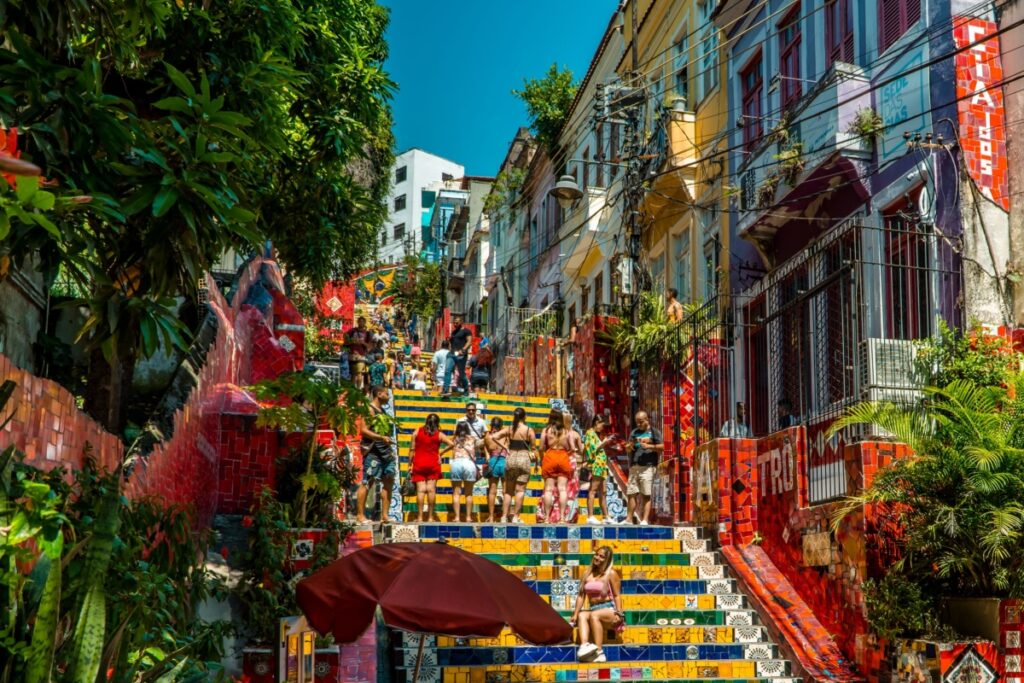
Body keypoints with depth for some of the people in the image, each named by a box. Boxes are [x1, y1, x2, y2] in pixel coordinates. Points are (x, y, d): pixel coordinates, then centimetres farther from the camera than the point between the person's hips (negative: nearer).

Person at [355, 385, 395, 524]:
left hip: (385, 451, 9)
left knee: (389, 480, 6)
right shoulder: (369, 410, -7)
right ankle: (360, 516, -6)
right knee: (367, 483, -8)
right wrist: (381, 437, -27)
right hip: (373, 451, -9)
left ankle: (384, 515, 9)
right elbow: (364, 430, -17)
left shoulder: (381, 411, 20)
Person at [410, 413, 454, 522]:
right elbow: (452, 444, -10)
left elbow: (412, 450, 4)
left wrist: (410, 464, 9)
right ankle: (431, 516, 0)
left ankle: (420, 516, -7)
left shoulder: (417, 432, 5)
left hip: (418, 464, 1)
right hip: (433, 464, -1)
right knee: (431, 489, 0)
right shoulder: (439, 434, 1)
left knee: (420, 489, -2)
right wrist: (441, 452, 3)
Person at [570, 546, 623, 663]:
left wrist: (618, 614, -14)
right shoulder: (587, 574, 15)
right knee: (582, 616, -29)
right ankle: (584, 646, -52)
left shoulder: (611, 573, 3)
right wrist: (575, 614, 3)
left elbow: (617, 595, -2)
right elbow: (581, 595, 12)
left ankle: (599, 653, -41)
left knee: (594, 615, -35)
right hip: (593, 609, 4)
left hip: (609, 609, -4)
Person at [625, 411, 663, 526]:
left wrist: (649, 446, -14)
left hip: (647, 466, -5)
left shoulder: (654, 432, 7)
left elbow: (662, 447, -1)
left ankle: (645, 519, -8)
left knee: (646, 494, -7)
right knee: (631, 493, 2)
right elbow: (627, 448, 20)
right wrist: (630, 446, -3)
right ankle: (629, 518, 6)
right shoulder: (634, 432, 20)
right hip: (634, 466, 5)